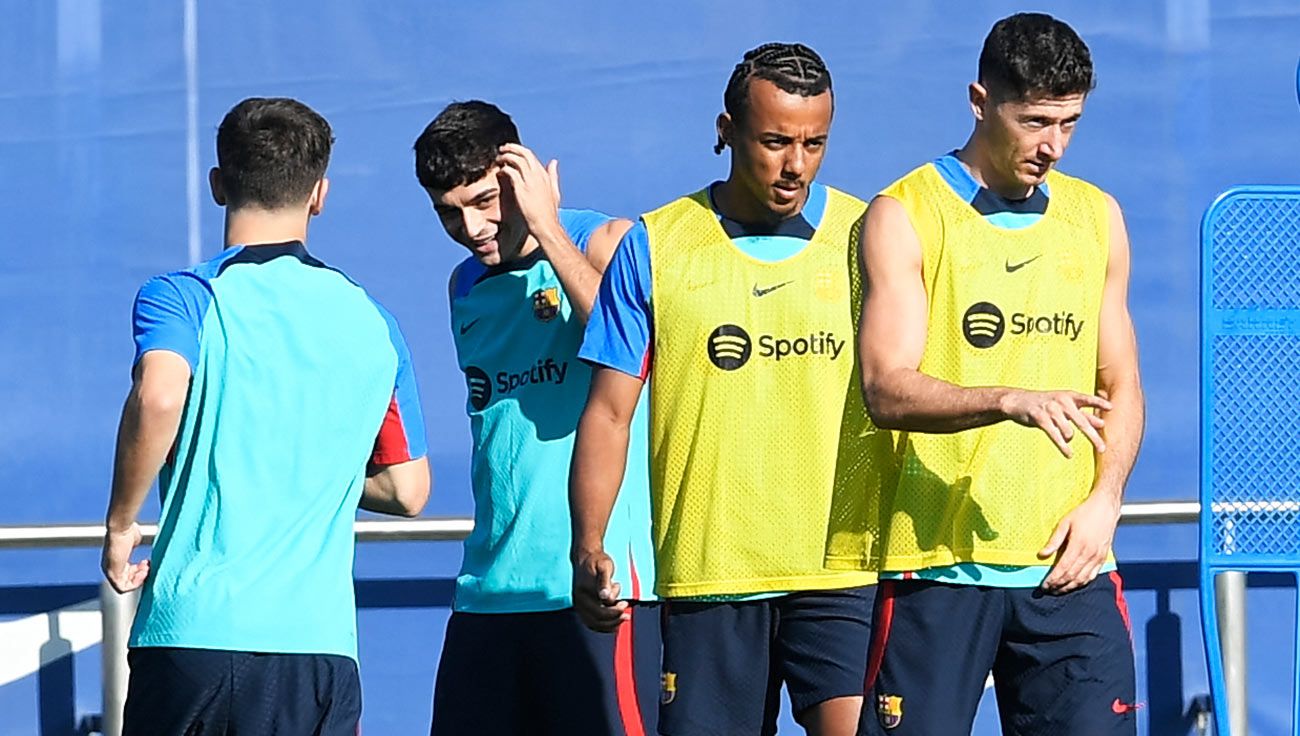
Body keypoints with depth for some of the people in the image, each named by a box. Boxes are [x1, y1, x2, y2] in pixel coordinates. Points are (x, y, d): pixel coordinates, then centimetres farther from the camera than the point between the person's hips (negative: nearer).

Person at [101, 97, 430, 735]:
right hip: (321, 642, 2)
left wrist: (120, 524, -9)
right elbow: (408, 491, 17)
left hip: (193, 629, -2)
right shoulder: (373, 323, 12)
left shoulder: (180, 297, -1)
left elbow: (158, 398, -23)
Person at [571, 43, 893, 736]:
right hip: (703, 573, 1)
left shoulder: (865, 238, 5)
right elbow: (609, 412, 6)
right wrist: (587, 546, -6)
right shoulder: (654, 246, 5)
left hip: (841, 572, -1)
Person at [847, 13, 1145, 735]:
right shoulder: (904, 217, -1)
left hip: (1070, 567, 4)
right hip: (937, 566, -4)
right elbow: (888, 390, -12)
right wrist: (1010, 401, -29)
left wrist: (1103, 500, 1)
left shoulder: (1096, 218, 14)